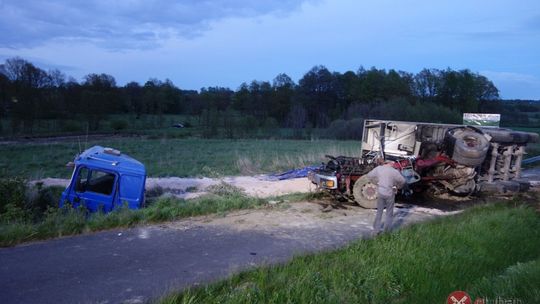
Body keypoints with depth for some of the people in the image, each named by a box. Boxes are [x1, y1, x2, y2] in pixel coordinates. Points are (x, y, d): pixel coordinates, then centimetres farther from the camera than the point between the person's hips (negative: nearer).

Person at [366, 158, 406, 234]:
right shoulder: (394, 171, -9)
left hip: (380, 193, 3)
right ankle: (387, 231, 12)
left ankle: (376, 230, 15)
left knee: (379, 212, 14)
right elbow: (402, 181, -8)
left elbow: (369, 175, 7)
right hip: (389, 194, -3)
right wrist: (398, 187, 11)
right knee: (389, 213, 10)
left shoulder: (378, 169, -1)